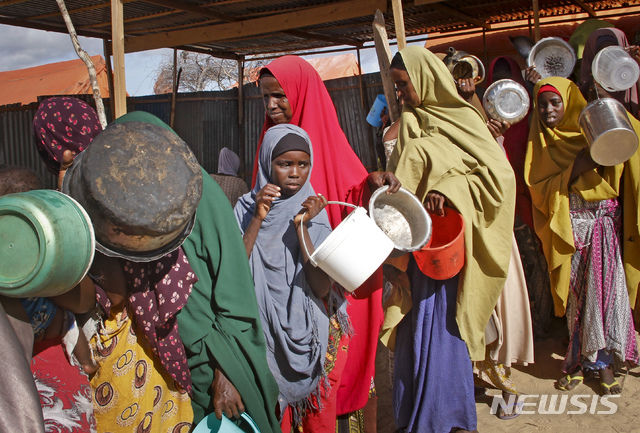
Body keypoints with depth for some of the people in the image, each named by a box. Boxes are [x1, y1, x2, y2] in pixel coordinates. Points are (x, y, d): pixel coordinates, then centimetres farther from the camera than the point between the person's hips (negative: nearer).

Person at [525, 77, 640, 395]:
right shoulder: (540, 145, 8)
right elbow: (539, 190, -4)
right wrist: (574, 171, -15)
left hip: (607, 222, 0)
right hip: (569, 226, 0)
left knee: (607, 289, -3)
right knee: (576, 293, 1)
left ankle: (602, 361, 11)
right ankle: (580, 360, 15)